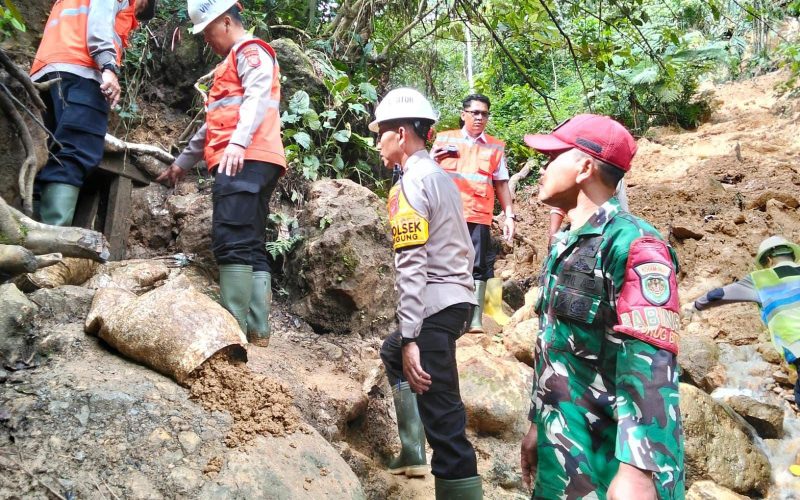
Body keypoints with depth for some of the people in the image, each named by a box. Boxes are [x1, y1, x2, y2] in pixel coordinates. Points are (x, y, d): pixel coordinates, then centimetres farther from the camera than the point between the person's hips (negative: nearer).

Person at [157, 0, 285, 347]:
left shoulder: (250, 50, 3)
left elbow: (259, 96, -17)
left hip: (246, 160, -10)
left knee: (231, 240, -17)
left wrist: (238, 142, -32)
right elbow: (215, 123, 38)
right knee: (250, 246, 2)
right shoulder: (234, 61, 34)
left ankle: (234, 327, -19)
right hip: (247, 163, 10)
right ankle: (258, 329, 0)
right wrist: (183, 162, 39)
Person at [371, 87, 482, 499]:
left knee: (443, 418, -9)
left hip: (435, 306, -11)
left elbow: (412, 267, -20)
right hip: (457, 297, 11)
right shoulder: (441, 176, 17)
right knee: (392, 352, 31)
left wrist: (410, 338, -23)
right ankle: (412, 450, 27)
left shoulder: (411, 184, -11)